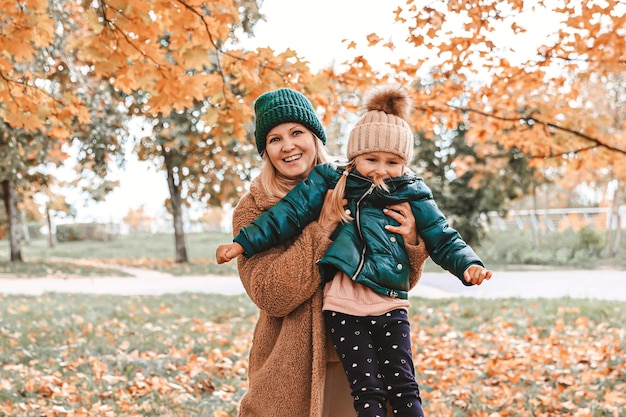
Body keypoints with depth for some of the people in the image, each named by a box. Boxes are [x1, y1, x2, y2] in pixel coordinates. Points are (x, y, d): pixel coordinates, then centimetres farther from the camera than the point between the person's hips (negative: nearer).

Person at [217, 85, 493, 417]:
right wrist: (244, 243, 5)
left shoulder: (412, 195, 9)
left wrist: (468, 265, -9)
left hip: (391, 307, 1)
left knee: (403, 387, -1)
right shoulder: (330, 183, 6)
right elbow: (289, 213, 6)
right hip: (344, 308, -1)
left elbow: (443, 238, 10)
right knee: (367, 389, -2)